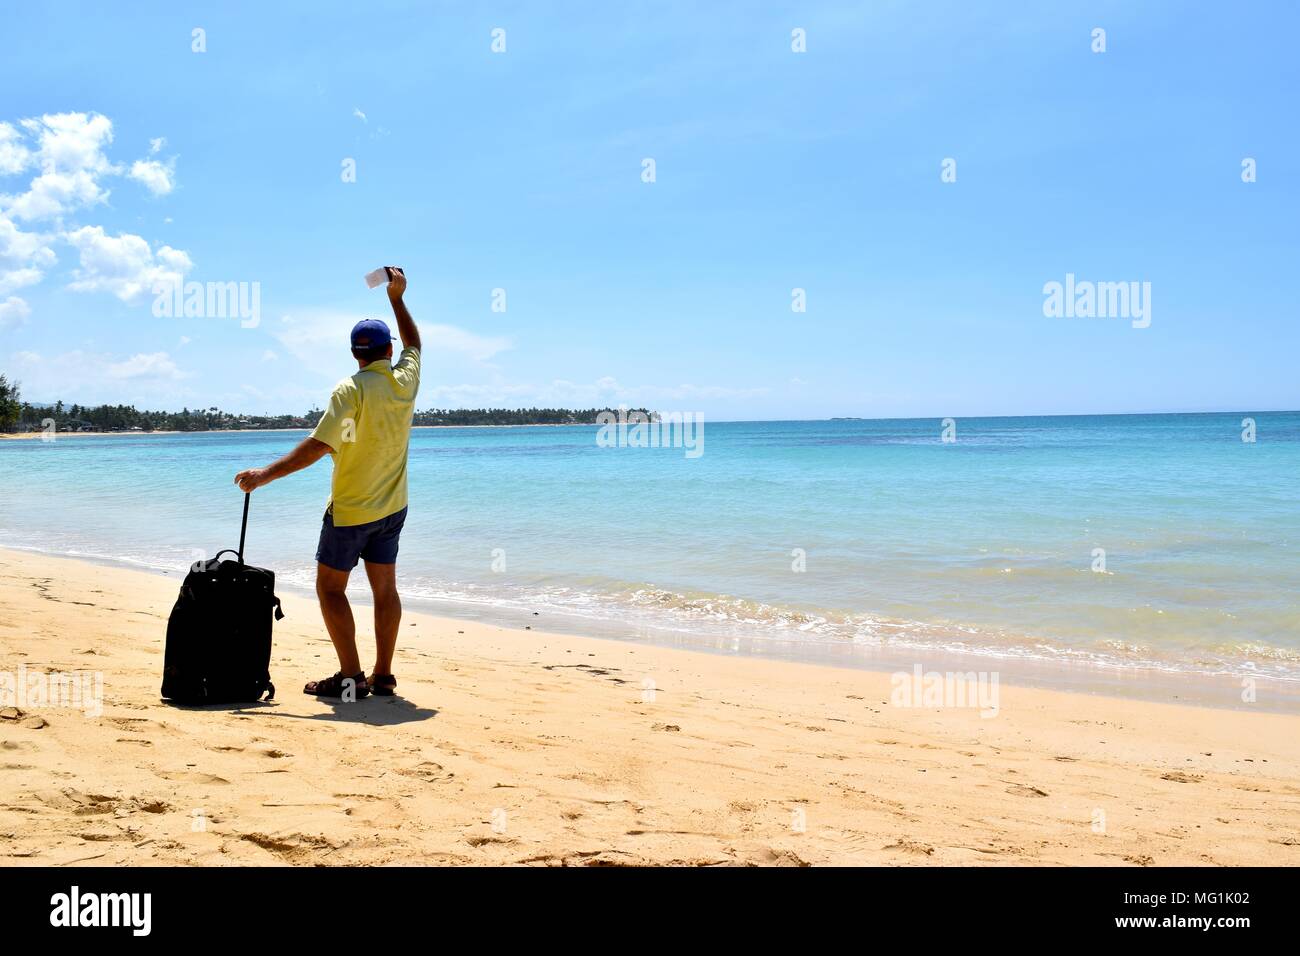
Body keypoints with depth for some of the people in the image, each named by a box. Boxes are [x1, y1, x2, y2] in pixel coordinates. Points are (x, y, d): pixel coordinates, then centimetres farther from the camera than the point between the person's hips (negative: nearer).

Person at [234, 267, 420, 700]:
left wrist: (265, 474, -22)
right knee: (385, 587, 10)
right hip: (392, 506, 6)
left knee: (330, 586, 2)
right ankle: (383, 675, 14)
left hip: (351, 509, -6)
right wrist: (397, 297, 27)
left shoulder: (351, 389, -16)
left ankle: (351, 677, -2)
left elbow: (318, 446, -24)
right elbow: (413, 343, 22)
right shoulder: (405, 381, -1)